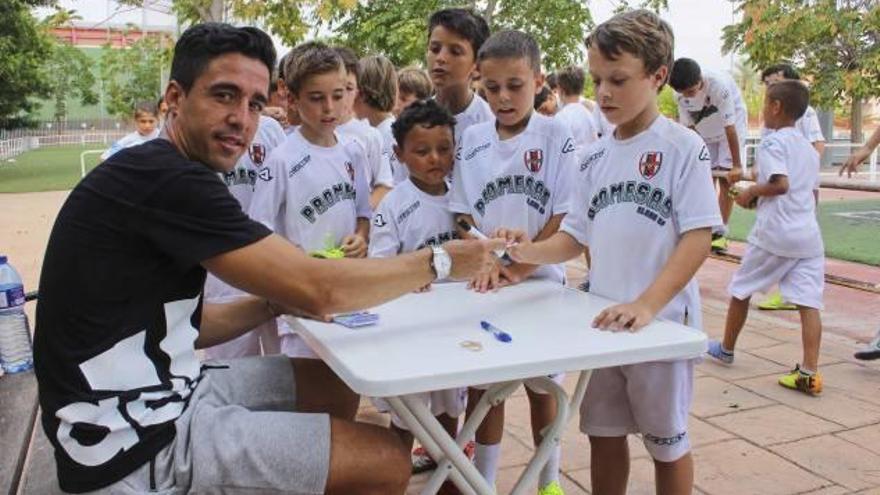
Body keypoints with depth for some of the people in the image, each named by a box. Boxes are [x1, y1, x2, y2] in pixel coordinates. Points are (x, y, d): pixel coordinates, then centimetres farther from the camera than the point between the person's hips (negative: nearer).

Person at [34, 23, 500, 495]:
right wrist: (440, 261, -10)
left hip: (154, 395, 10)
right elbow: (317, 290, -23)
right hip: (135, 439, -10)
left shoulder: (156, 177, 10)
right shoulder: (164, 177, -21)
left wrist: (276, 303, 2)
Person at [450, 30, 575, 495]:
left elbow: (564, 218, -9)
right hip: (484, 284, 2)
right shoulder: (472, 140, 1)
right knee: (483, 388, 9)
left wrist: (519, 269, -16)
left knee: (541, 388, 12)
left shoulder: (557, 138, -7)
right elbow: (464, 214, 4)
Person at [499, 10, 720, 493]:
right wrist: (530, 251, -13)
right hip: (602, 320, 5)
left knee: (666, 440, 13)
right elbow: (575, 237, 7)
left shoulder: (683, 147, -10)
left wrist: (647, 304, -28)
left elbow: (698, 239, -16)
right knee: (603, 433, 17)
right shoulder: (597, 155, 6)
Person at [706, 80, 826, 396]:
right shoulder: (809, 148, 17)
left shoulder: (772, 142, -7)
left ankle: (726, 349, 29)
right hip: (808, 234, 6)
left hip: (773, 233, -6)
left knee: (740, 289, 13)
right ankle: (809, 372, -7)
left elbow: (780, 183, -21)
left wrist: (751, 192, -5)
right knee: (808, 302, -1)